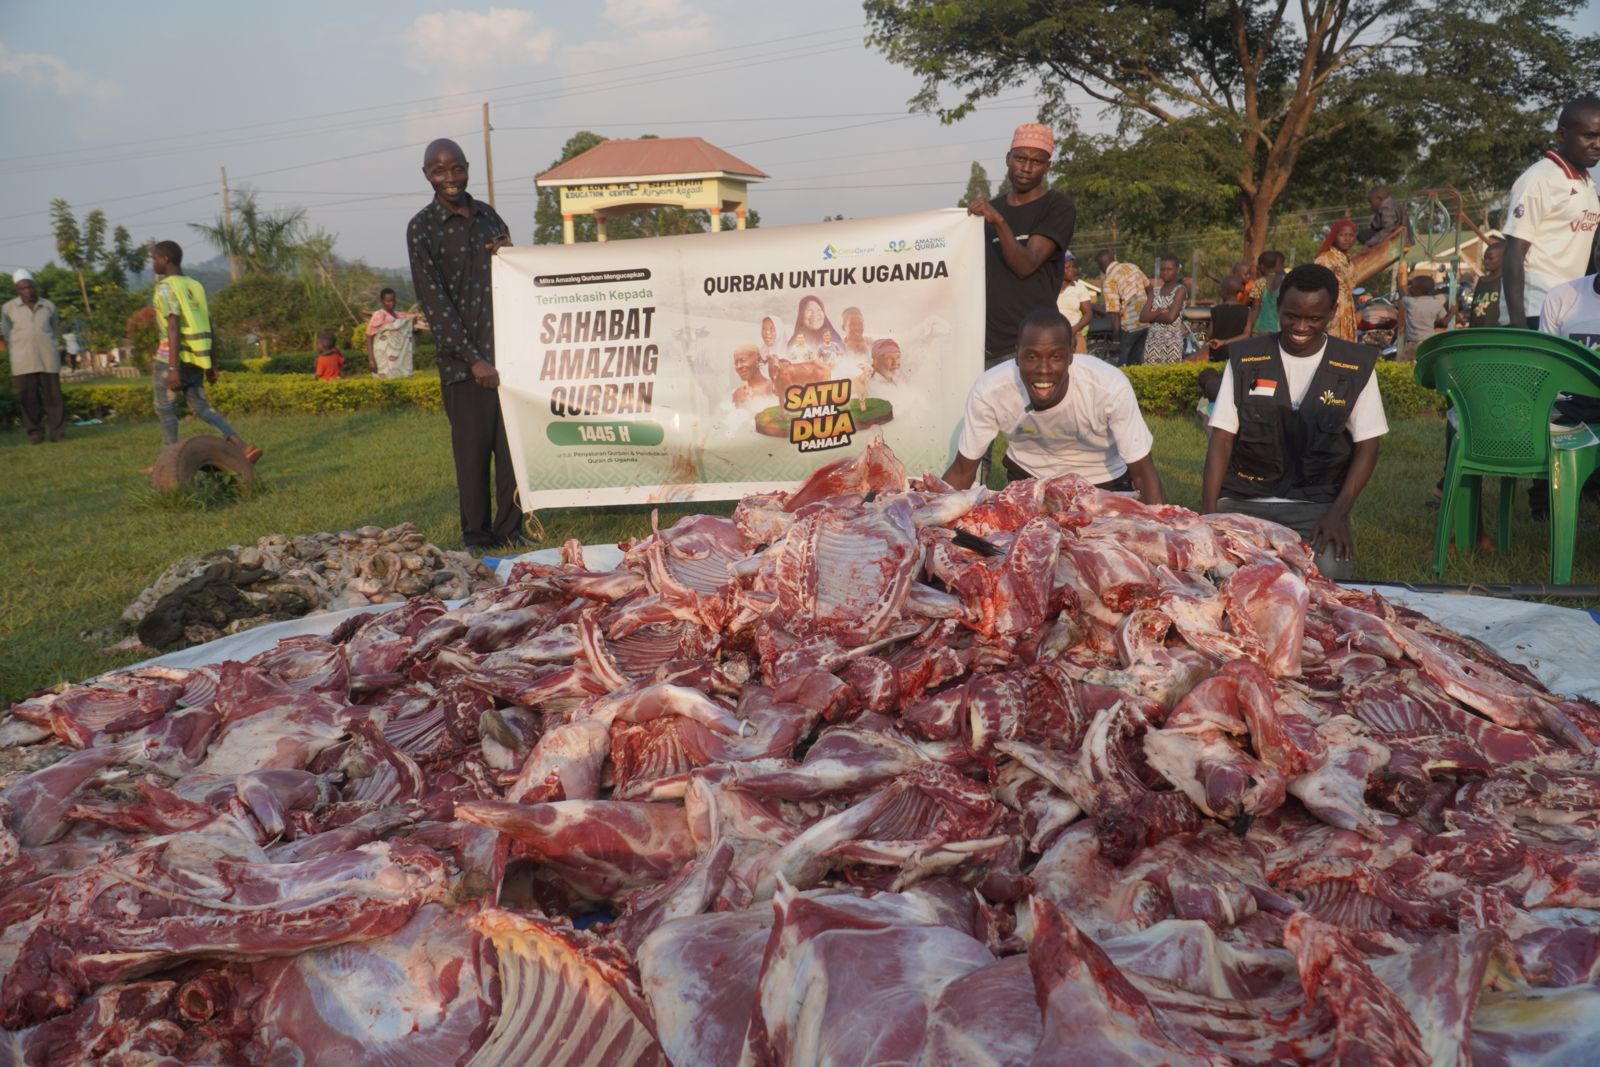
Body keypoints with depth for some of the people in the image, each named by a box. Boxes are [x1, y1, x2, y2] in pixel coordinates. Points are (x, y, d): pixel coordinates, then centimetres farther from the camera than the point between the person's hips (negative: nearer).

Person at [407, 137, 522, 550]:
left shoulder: (488, 216, 14)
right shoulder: (421, 228, -1)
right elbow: (433, 300, -6)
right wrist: (473, 358, -12)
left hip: (507, 350, 4)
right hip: (462, 359, -4)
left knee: (513, 444, 3)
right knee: (473, 449, -1)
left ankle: (509, 528, 14)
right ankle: (477, 535, 11)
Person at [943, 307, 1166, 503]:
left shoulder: (1112, 388, -33)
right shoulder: (989, 391, -29)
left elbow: (1143, 474, -23)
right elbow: (963, 470, -15)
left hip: (1103, 482, 0)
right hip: (1028, 478, 1)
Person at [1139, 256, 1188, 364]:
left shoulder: (1180, 290, -3)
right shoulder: (1155, 290, 12)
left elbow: (1171, 317, -16)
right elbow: (1142, 317, 2)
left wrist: (1152, 316, -2)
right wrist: (1160, 311, -10)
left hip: (1172, 342, -5)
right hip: (1152, 342, 5)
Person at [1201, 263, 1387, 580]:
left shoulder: (1355, 367, 2)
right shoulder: (1245, 360, 2)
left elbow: (1367, 445, 4)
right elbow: (1222, 438, 0)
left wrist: (1338, 514, -10)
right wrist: (1209, 513, -12)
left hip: (1316, 503, 0)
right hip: (1244, 499, 0)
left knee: (1330, 570, -28)